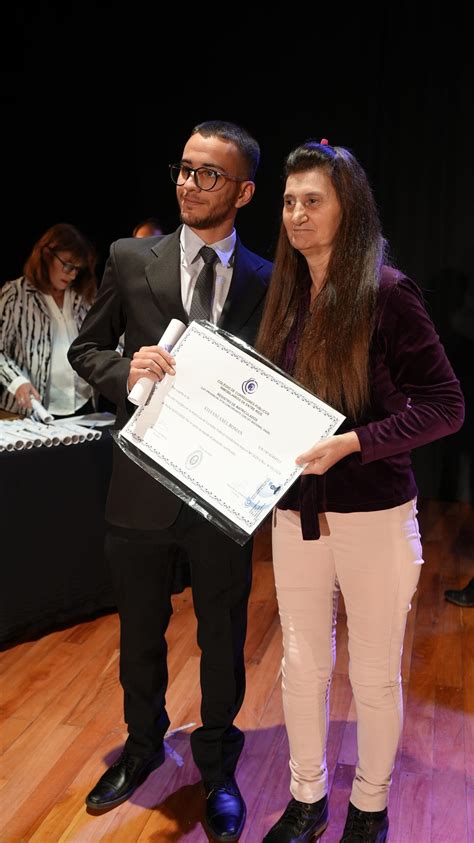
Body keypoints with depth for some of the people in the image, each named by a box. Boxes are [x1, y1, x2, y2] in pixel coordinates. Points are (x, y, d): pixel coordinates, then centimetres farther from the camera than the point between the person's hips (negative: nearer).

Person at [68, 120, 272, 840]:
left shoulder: (266, 281, -1)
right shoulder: (131, 260, -1)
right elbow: (85, 349, 5)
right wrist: (127, 371, -16)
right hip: (144, 484, 1)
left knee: (223, 638, 15)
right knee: (140, 633, 19)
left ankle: (217, 765, 39)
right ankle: (143, 746, 46)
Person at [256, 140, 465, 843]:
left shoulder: (386, 293, -12)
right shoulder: (286, 296, 5)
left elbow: (446, 404, -14)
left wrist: (352, 443, -23)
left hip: (372, 516, -5)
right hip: (296, 513, 5)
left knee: (374, 674, 12)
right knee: (302, 665, 16)